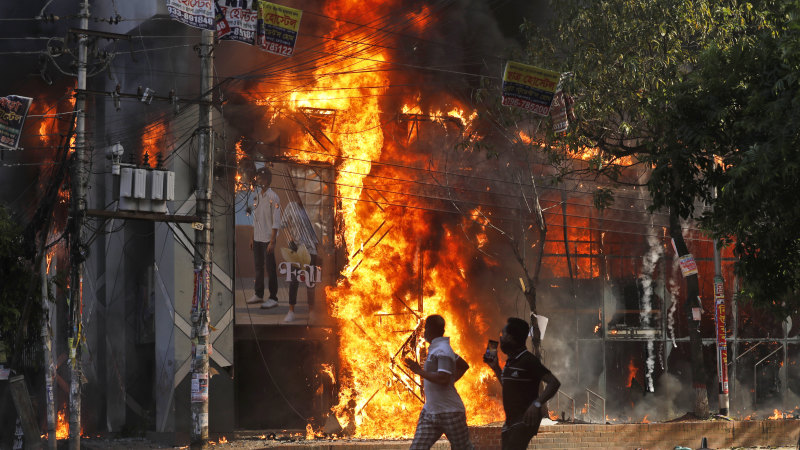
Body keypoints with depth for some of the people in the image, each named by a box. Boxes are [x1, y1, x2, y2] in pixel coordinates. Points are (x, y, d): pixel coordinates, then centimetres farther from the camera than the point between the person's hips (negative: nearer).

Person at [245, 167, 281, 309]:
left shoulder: (273, 198, -12)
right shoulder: (257, 196, 11)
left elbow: (276, 222, -15)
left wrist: (272, 242, -19)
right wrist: (253, 239, 17)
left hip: (268, 239, -8)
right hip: (257, 239, 8)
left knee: (270, 269, -3)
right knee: (258, 267, 14)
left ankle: (273, 298, 1)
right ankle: (258, 295, 23)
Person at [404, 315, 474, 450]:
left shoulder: (442, 351, -15)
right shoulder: (434, 349, 15)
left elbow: (443, 379, -28)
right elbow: (463, 366, 27)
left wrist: (420, 371, -22)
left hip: (450, 412, -9)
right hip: (430, 412, 9)